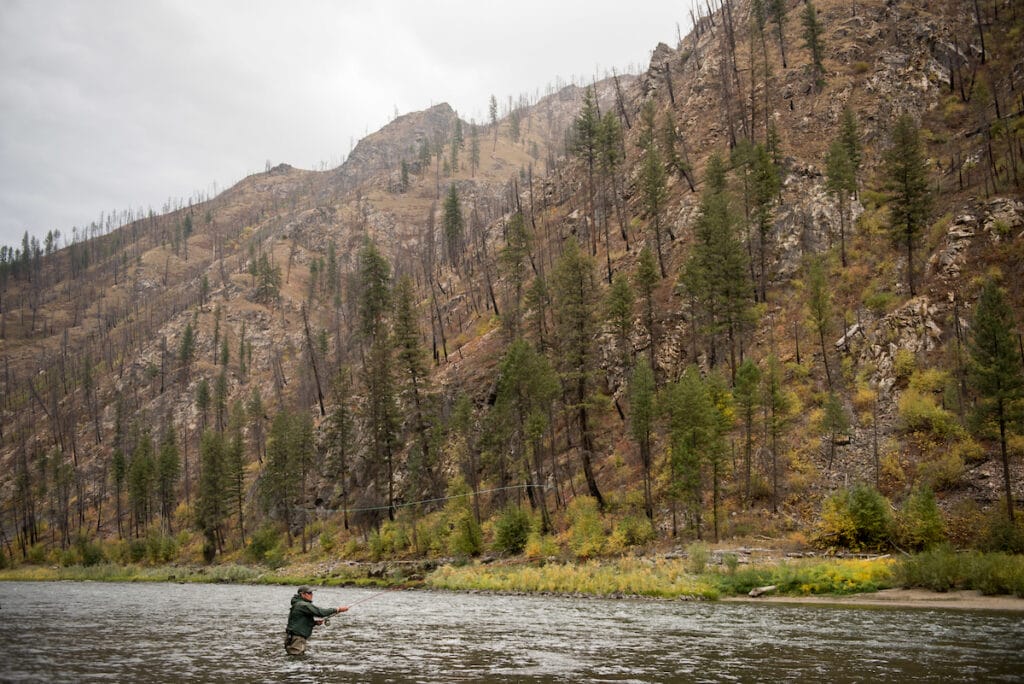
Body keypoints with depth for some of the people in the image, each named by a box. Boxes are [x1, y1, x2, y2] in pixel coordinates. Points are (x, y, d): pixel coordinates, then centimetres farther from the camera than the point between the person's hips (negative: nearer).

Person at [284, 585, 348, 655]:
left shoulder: (300, 604, 16)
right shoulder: (303, 605, -17)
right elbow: (320, 612, -23)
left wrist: (316, 622, 6)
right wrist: (338, 609, -19)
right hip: (296, 638, -11)